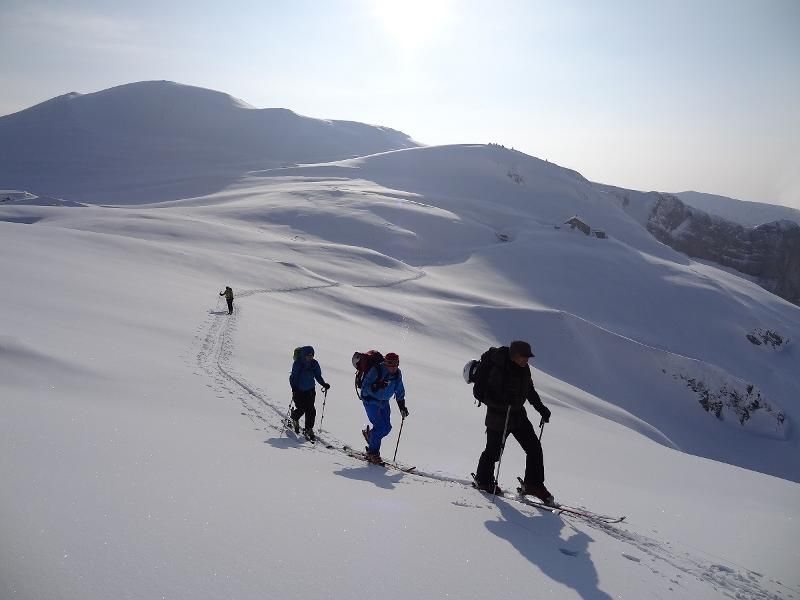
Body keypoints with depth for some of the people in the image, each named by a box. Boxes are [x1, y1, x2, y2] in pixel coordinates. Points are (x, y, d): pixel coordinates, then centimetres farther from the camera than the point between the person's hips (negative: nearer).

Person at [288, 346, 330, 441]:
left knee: (310, 410, -5)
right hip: (298, 390, -3)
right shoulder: (297, 363, -12)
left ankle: (309, 429, 10)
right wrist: (294, 388, -23)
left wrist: (324, 384, -7)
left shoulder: (314, 364, -2)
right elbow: (293, 376, -10)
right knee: (301, 409, -5)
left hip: (310, 390, 3)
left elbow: (318, 376, 8)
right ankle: (294, 418, 32)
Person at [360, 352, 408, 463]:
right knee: (379, 426, -15)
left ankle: (369, 433, 33)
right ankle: (373, 452, 1)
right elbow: (365, 389, -25)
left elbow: (399, 391, 10)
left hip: (384, 402, 6)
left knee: (387, 427, 3)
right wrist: (376, 386, -42)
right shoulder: (376, 371, -25)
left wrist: (402, 406, 8)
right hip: (371, 401, -6)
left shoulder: (397, 374, -6)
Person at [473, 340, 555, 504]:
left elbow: (530, 391, 16)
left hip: (518, 415, 7)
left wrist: (542, 409, 12)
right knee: (494, 451, 8)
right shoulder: (498, 370, -23)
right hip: (498, 417, -7)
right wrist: (501, 403, -35)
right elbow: (482, 393, -23)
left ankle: (533, 484, 13)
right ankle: (483, 480, 33)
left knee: (534, 448, 1)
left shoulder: (524, 369, 0)